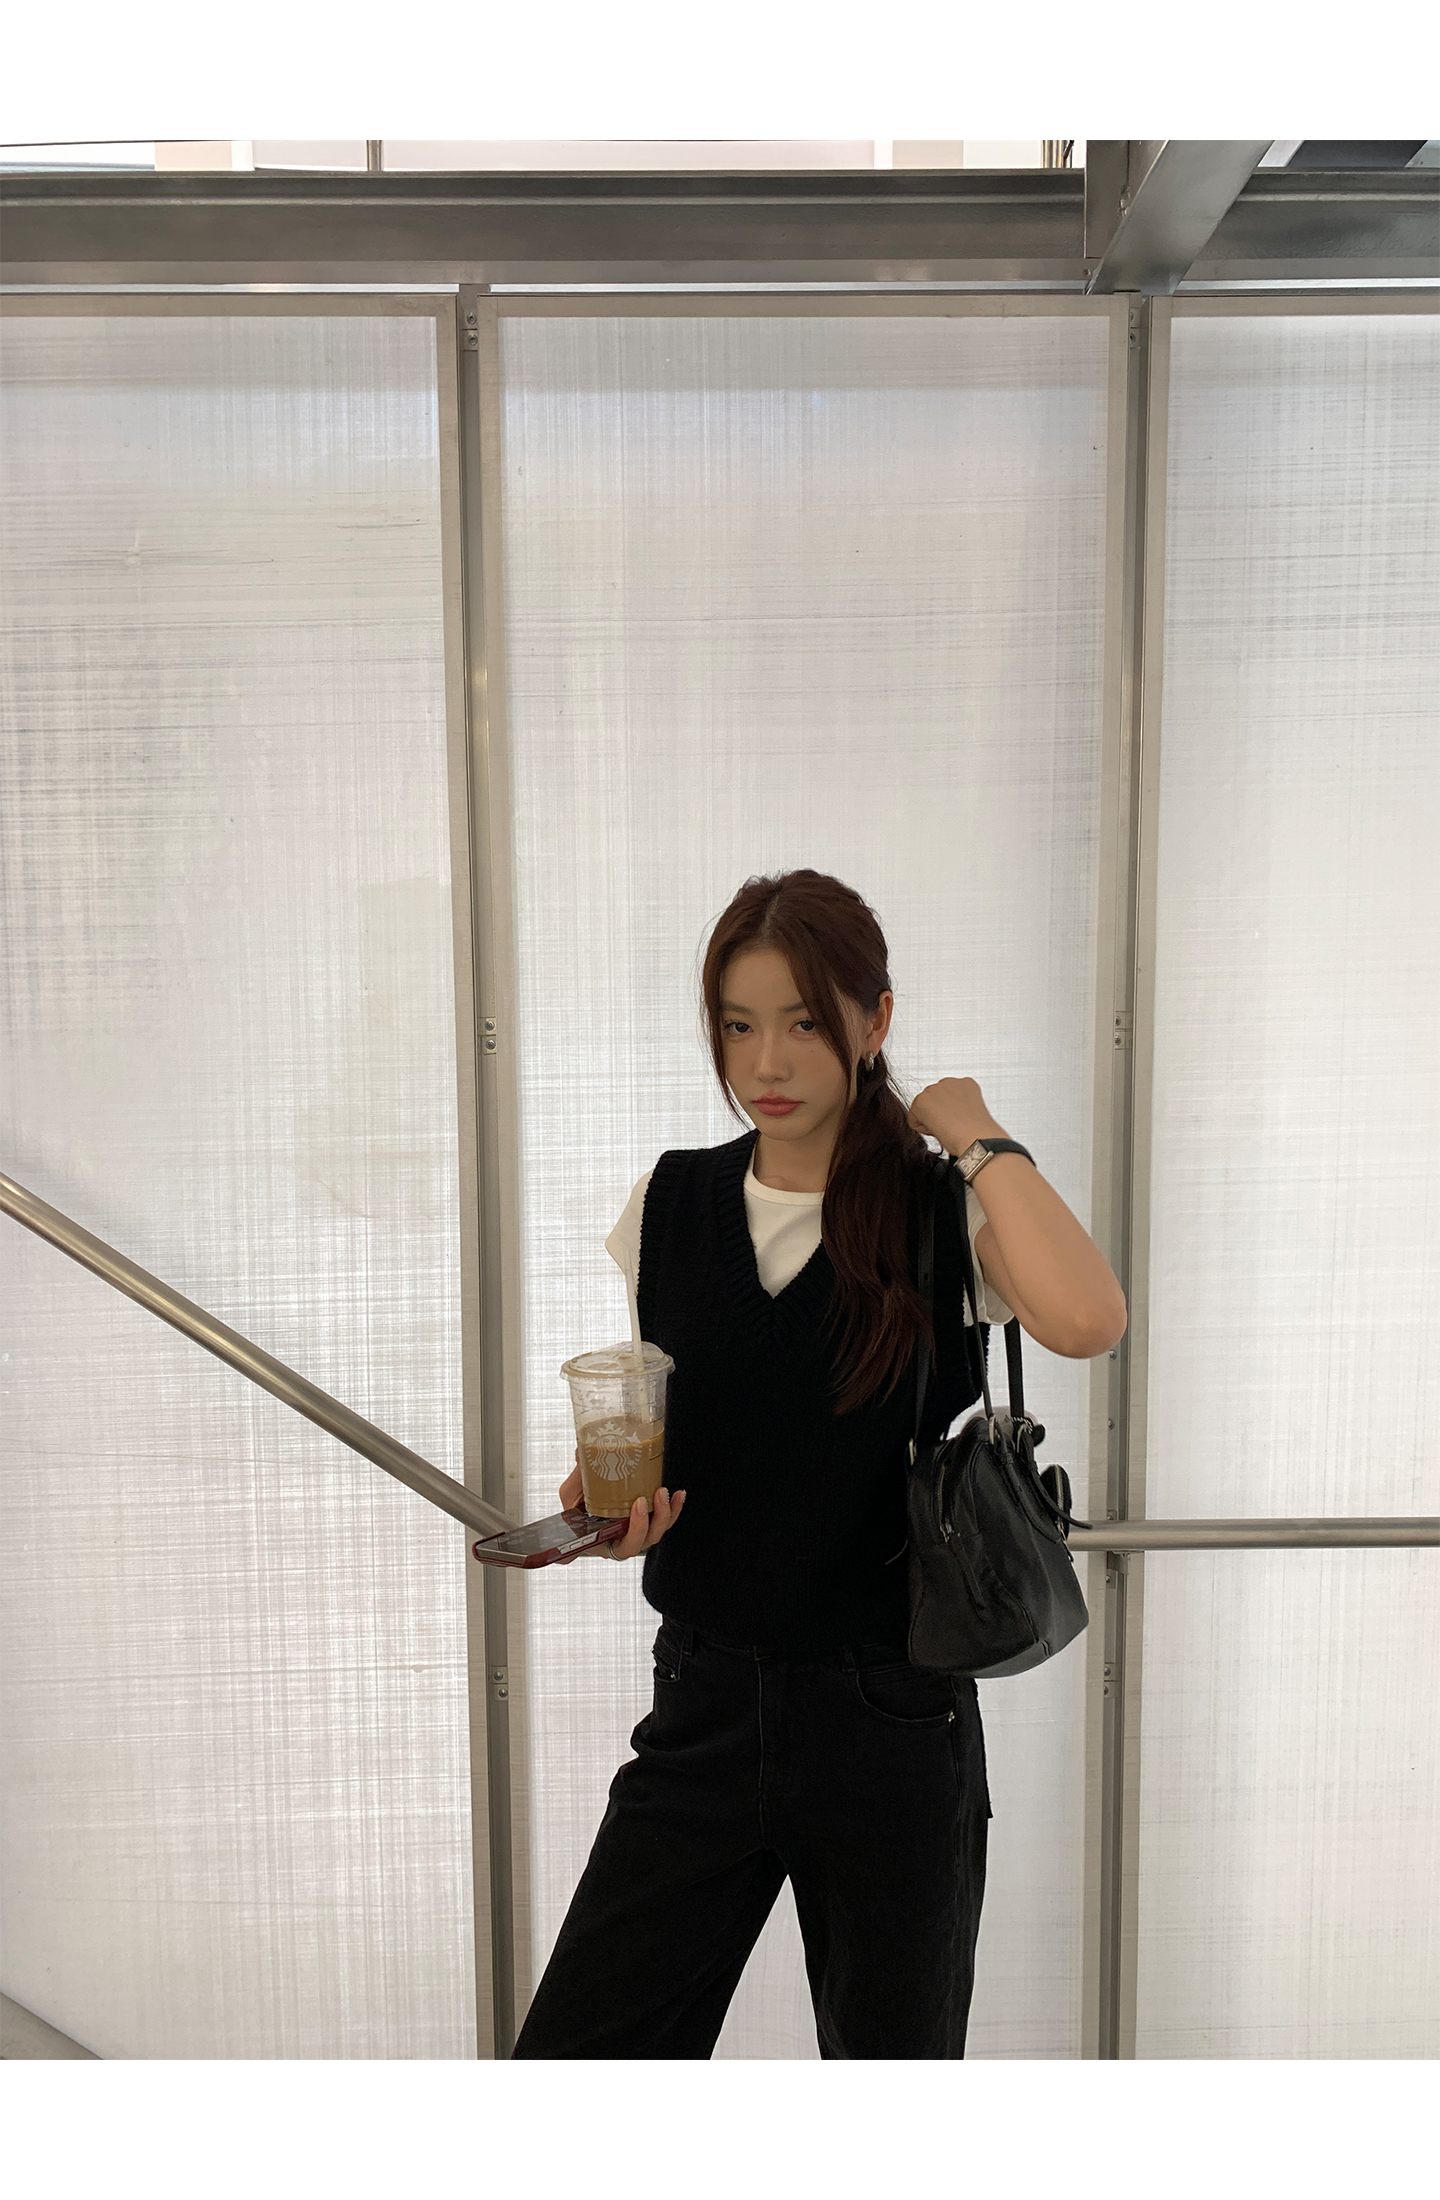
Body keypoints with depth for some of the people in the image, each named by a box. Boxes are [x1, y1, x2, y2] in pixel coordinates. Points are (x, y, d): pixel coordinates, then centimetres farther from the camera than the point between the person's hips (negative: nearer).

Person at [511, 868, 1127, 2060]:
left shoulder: (946, 1211, -10)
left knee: (891, 2045, 16)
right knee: (571, 2052, 5)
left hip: (889, 1719, -2)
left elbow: (1086, 1320, -33)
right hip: (704, 1705, 3)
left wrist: (978, 1134, -19)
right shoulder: (669, 1204, 2)